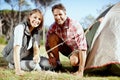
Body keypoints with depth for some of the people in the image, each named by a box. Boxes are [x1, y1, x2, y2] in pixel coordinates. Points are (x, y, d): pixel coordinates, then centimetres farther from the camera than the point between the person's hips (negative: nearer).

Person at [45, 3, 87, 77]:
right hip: (65, 48, 5)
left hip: (76, 49, -4)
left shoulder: (75, 26, -31)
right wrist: (50, 56, -20)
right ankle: (57, 64, -7)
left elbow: (83, 47, -35)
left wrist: (81, 71, -41)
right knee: (52, 37, -22)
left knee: (74, 61, -39)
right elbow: (48, 43, -1)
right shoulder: (53, 27, -16)